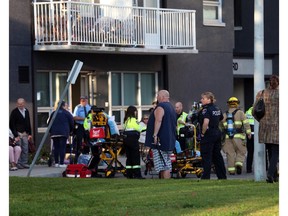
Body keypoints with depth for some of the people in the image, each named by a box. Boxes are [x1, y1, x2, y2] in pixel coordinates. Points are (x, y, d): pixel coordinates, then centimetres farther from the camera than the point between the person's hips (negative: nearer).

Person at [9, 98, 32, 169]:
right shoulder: (14, 112, -7)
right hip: (17, 133, -5)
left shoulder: (26, 111, 10)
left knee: (25, 150, 4)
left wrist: (30, 134, 11)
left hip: (25, 134, 5)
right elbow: (12, 125, -9)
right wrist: (15, 135, -14)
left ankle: (24, 163, 10)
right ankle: (18, 164, -4)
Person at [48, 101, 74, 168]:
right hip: (64, 133, -3)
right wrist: (71, 131, 20)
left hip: (54, 133, 3)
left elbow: (49, 123, 13)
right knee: (62, 147, -4)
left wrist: (50, 131, 21)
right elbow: (72, 122, 5)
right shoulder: (67, 113, 2)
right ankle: (61, 163, -9)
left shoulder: (53, 113, 12)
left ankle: (56, 162, 6)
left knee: (56, 148, 7)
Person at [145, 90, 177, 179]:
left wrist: (155, 134, -31)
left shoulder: (160, 107, -12)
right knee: (166, 165, 14)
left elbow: (158, 120, -28)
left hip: (160, 140, -10)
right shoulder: (171, 107, 20)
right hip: (169, 140, 10)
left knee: (164, 166, -12)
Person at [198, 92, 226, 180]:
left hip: (208, 135, -9)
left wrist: (203, 133, -16)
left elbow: (206, 122, -27)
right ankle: (222, 176, 18)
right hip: (217, 134, 9)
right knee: (217, 156, 14)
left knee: (206, 157, -4)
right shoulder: (217, 109, 11)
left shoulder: (206, 109, -16)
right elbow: (222, 119, 24)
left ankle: (205, 177, -5)